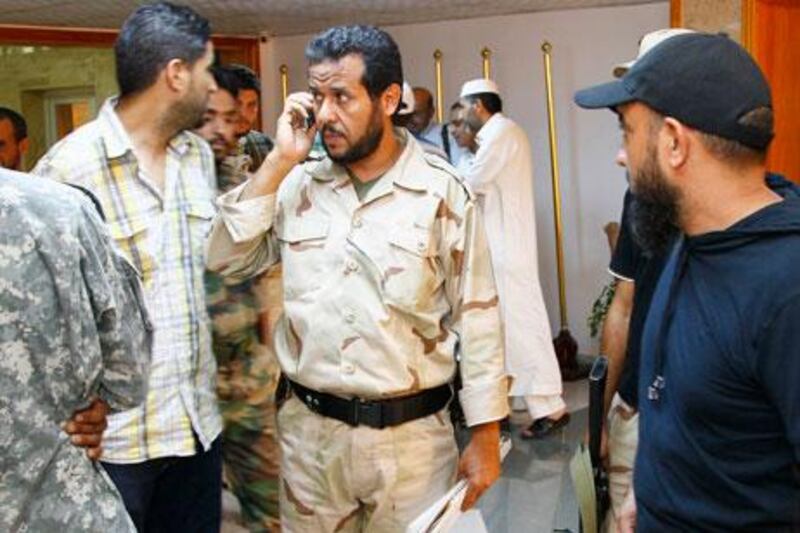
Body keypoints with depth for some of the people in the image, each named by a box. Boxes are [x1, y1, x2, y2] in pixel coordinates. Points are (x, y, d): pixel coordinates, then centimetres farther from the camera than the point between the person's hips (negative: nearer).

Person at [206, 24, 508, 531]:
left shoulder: (443, 192, -9)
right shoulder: (298, 186, 1)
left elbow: (477, 319, -6)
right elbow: (226, 258, -4)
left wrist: (485, 436, -5)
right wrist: (280, 161, -10)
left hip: (412, 434, -3)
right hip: (308, 430, 3)